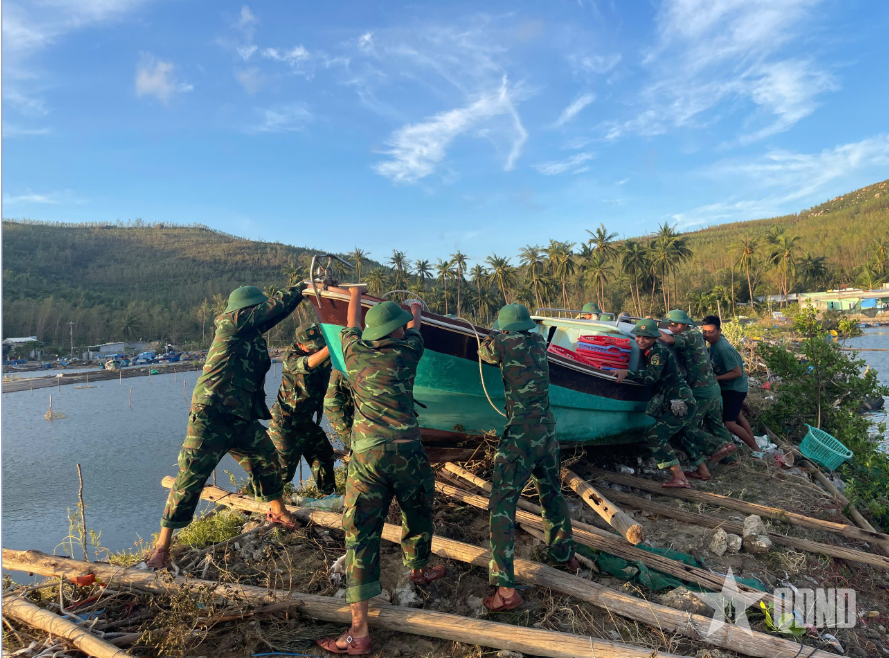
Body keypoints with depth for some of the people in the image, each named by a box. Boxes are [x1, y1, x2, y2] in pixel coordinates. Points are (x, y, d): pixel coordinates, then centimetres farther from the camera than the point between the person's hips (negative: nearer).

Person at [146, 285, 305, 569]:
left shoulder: (254, 339, 14)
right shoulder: (231, 323, -9)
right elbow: (275, 306, -9)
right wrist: (300, 289, 5)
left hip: (241, 419, 8)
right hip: (211, 417, -8)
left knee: (267, 460, 14)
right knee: (191, 476, -4)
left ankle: (277, 511, 37)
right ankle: (162, 546, 7)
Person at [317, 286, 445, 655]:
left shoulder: (355, 350, 7)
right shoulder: (407, 350, 4)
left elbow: (351, 325, 29)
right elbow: (415, 329, 27)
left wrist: (355, 295, 48)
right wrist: (415, 312, 50)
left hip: (365, 454, 1)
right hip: (406, 451, -1)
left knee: (361, 534, 0)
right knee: (417, 513, 24)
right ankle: (419, 569, 49)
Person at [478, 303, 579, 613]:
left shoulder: (504, 342, -7)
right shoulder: (538, 341, 7)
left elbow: (484, 353, 14)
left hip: (520, 435, -6)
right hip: (548, 430, 7)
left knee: (501, 505, -3)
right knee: (552, 494, 25)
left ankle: (505, 588, -6)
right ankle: (565, 554, 44)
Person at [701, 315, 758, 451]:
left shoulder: (723, 349, -31)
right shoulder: (714, 341, -5)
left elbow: (737, 373, -27)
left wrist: (716, 378, -24)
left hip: (735, 388, -10)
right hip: (728, 387, 10)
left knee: (729, 424, -10)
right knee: (737, 417, 23)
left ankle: (755, 449, 7)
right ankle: (754, 445, 38)